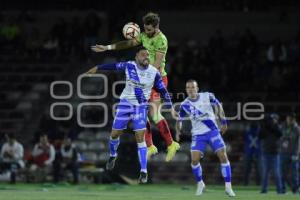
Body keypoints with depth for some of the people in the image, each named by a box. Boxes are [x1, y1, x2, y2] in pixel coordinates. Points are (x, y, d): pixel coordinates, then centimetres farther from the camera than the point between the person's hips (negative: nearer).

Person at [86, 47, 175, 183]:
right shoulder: (129, 66, -7)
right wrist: (98, 67, 17)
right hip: (125, 104, 1)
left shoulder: (154, 72, -7)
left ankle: (143, 172, -6)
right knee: (115, 134, 7)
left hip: (141, 106, -1)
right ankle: (113, 155, 41)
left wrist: (170, 107, -5)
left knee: (140, 137, -11)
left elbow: (163, 90, 1)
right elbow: (114, 66, 8)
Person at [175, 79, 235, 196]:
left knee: (223, 156, -9)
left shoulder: (207, 97, -7)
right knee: (195, 159, -13)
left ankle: (228, 187, -2)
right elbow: (179, 120, 12)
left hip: (213, 131, -1)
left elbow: (218, 106, 10)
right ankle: (200, 184, 12)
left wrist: (223, 122, 11)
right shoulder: (185, 105, -3)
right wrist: (178, 130, -3)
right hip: (198, 135, 1)